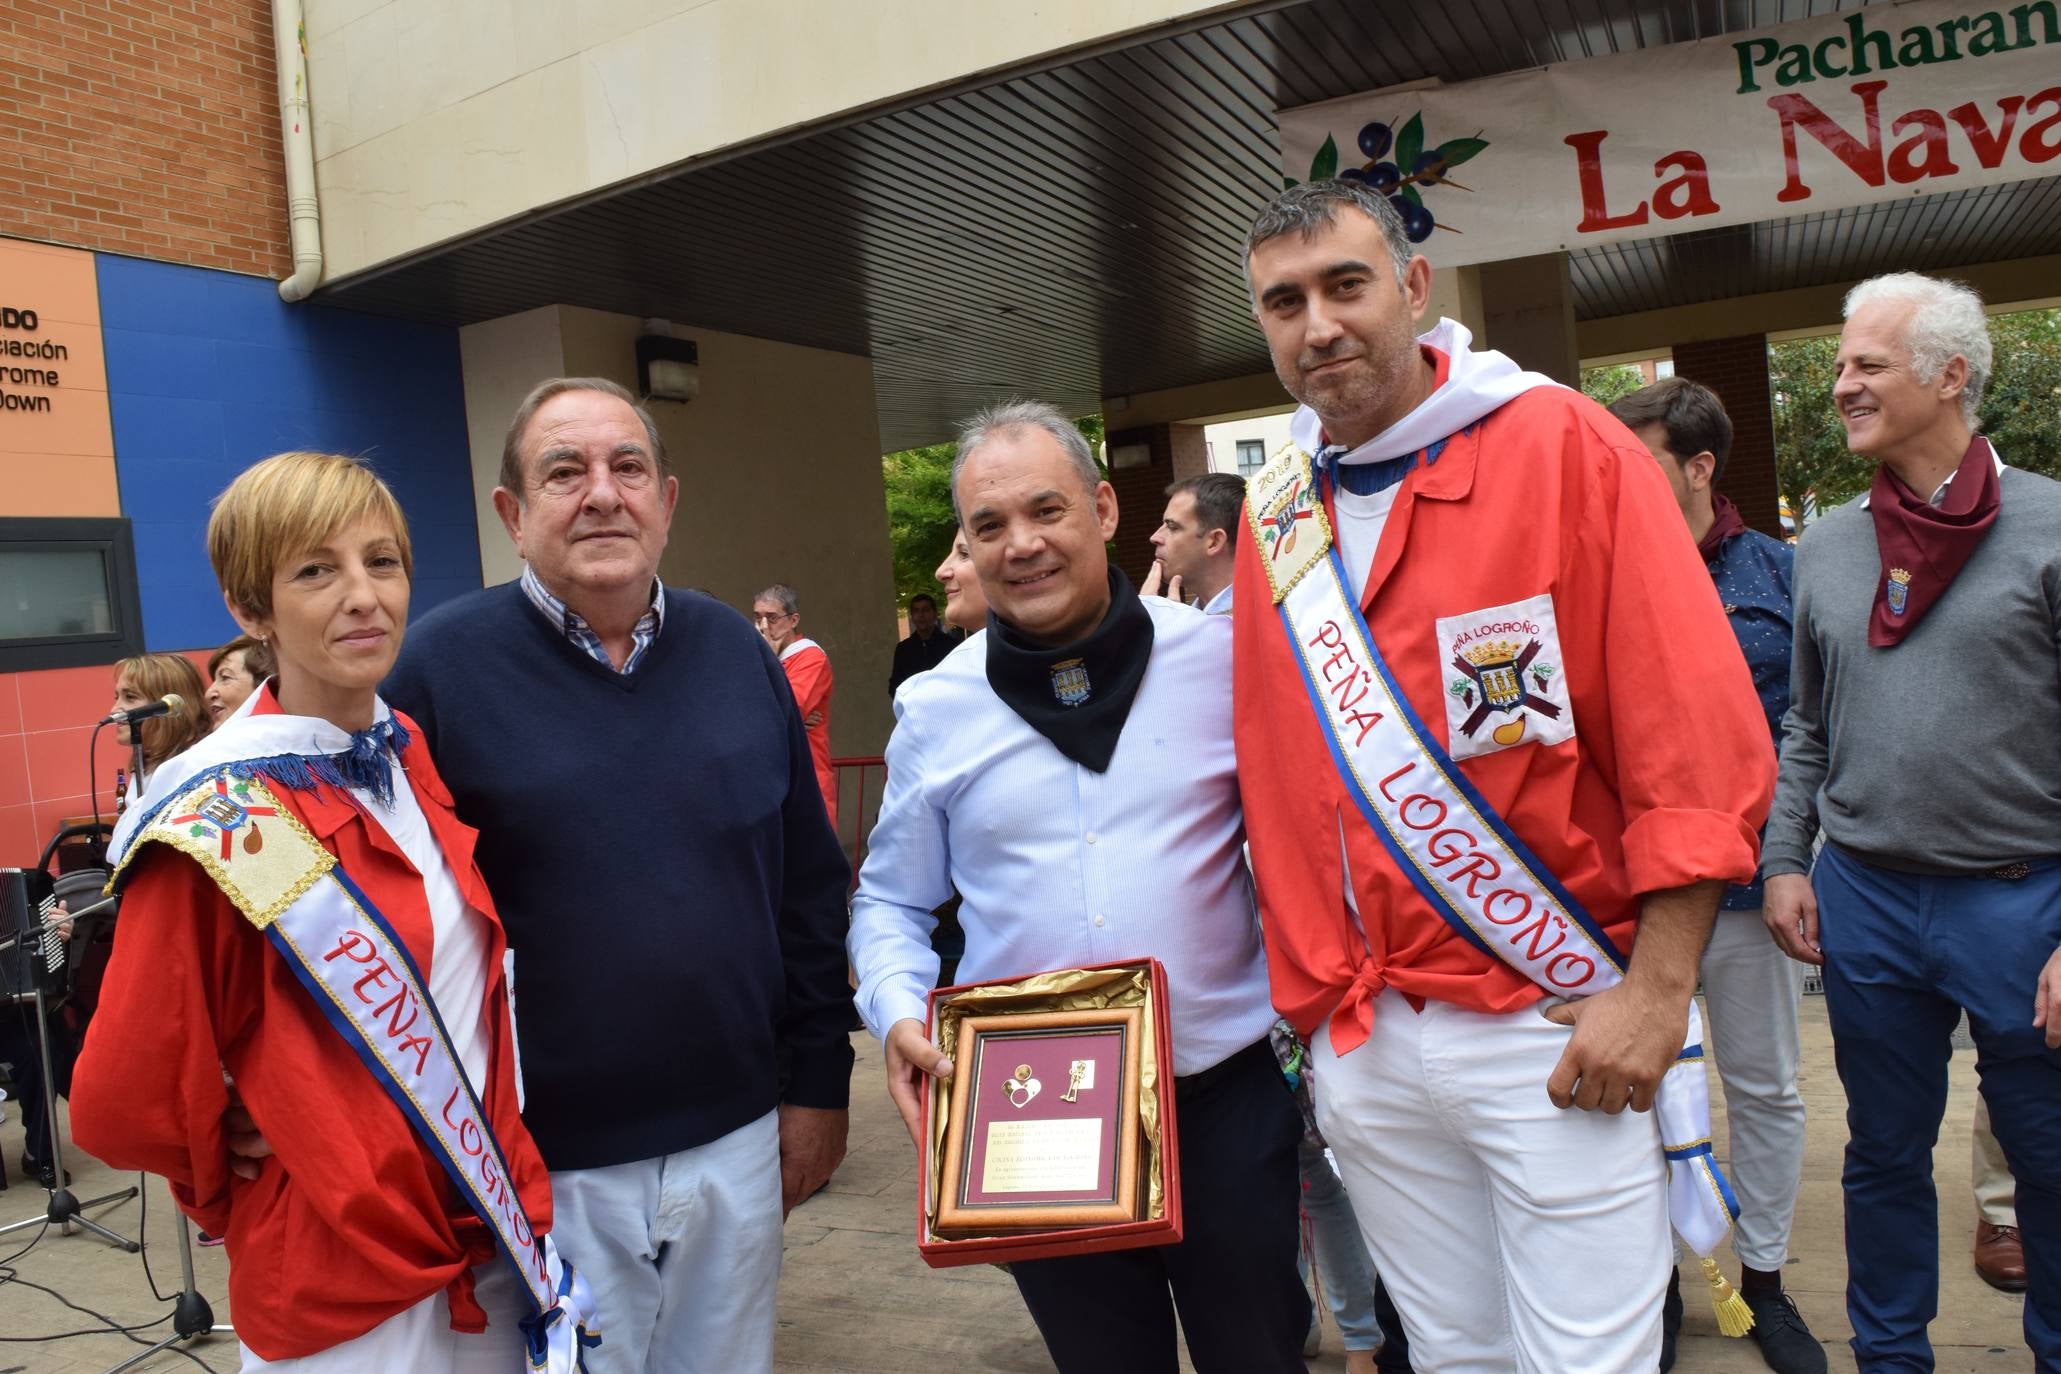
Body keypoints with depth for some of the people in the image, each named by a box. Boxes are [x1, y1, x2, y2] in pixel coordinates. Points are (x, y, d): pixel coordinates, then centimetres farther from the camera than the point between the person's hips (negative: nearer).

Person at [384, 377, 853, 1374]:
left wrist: (819, 1082, 6)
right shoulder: (444, 663, -10)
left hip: (739, 1139, 4)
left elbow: (810, 890, 6)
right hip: (548, 1168, -3)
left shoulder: (736, 650, 2)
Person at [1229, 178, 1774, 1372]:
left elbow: (1703, 736, -13)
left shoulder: (1563, 447, -9)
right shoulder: (1274, 519, 5)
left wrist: (1656, 994, -16)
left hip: (1557, 1035, -4)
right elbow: (1278, 776, 8)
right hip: (1362, 1040, 5)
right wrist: (1314, 997, 6)